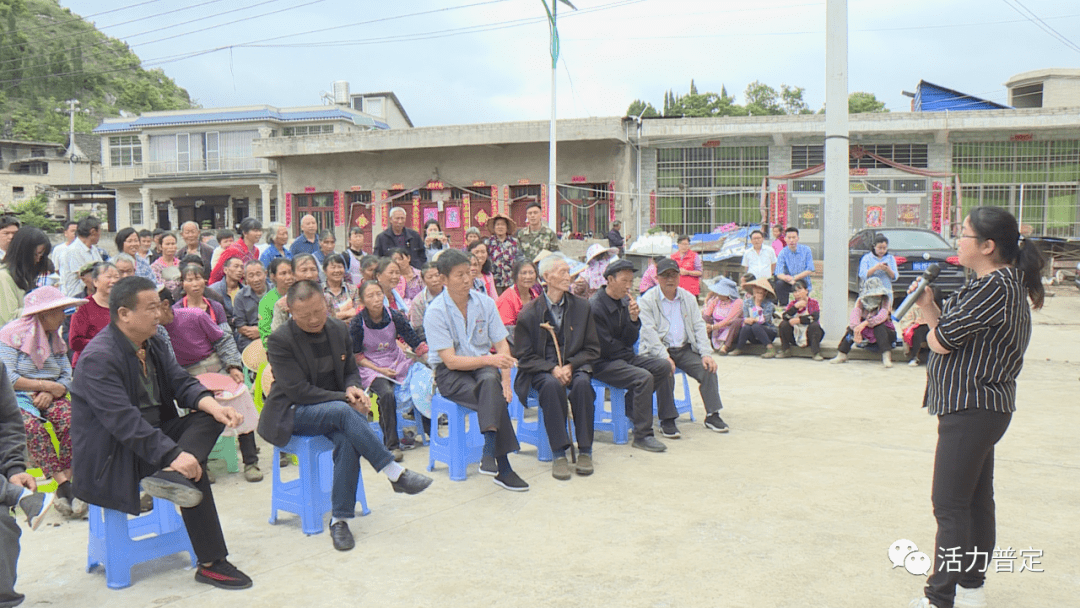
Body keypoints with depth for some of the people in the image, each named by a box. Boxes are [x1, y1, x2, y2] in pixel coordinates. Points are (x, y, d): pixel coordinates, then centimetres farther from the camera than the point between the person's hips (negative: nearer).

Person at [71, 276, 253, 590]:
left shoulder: (153, 342, 7)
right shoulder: (99, 357, -22)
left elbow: (181, 382, 4)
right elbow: (125, 420, -31)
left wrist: (214, 406, -18)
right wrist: (173, 455, -37)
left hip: (152, 433, 9)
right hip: (111, 455, -9)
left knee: (210, 416, -12)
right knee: (192, 468, -26)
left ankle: (171, 477, -35)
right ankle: (211, 564, -20)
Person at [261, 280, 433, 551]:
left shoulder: (339, 329, 4)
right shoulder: (280, 341, -13)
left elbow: (351, 371, 14)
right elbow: (299, 391, -18)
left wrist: (352, 389, -11)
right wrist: (345, 398, -21)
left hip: (336, 408, 4)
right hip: (292, 414, -4)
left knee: (348, 439, -30)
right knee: (342, 412, -35)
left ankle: (340, 519, -22)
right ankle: (396, 474, -30)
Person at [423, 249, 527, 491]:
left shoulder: (485, 303, 1)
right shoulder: (435, 312, -12)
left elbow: (502, 345, 1)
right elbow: (451, 361, -16)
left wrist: (505, 378, -17)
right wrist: (489, 359, -27)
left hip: (483, 366, 3)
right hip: (449, 374, -3)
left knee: (491, 381, -35)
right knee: (495, 399, -31)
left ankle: (490, 453, -42)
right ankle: (503, 467, -31)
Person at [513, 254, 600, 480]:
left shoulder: (582, 307, 6)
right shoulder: (529, 312, -2)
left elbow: (592, 349, 6)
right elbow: (524, 356, -2)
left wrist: (570, 366, -12)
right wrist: (552, 369, -18)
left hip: (574, 366, 2)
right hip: (541, 369, -2)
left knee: (582, 383, -32)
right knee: (552, 385, -35)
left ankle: (585, 451, -21)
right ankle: (559, 454, -27)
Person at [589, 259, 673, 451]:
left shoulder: (625, 301, 7)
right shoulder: (595, 307, -18)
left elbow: (631, 341, 5)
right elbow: (606, 347, -16)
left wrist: (634, 319, -13)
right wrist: (628, 352, 0)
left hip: (624, 357, 9)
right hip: (603, 364, -9)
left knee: (663, 366, 0)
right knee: (644, 377, -27)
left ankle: (632, 404, 5)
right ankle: (642, 435, -19)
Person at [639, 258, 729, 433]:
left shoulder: (689, 298, 13)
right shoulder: (647, 300, -3)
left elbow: (699, 326, 8)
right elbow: (649, 332, -12)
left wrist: (706, 354, -7)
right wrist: (665, 357, -24)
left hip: (685, 349, 4)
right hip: (657, 351, -4)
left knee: (708, 368, -19)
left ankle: (712, 415, -8)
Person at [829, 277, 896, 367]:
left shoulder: (884, 300, -12)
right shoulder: (861, 301, -5)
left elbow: (882, 316, -31)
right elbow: (854, 315, -24)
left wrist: (865, 323, -45)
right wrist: (856, 331, -43)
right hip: (866, 334, 3)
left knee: (879, 325, -33)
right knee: (852, 326, -21)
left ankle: (886, 356, -39)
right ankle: (841, 355, -17)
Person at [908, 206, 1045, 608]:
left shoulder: (995, 287, -20)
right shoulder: (1002, 282, 14)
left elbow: (941, 340, -21)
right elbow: (955, 331, 12)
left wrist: (934, 330, 1)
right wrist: (928, 306, 0)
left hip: (972, 410, -11)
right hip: (980, 408, 11)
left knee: (950, 506, -6)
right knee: (976, 500, 17)